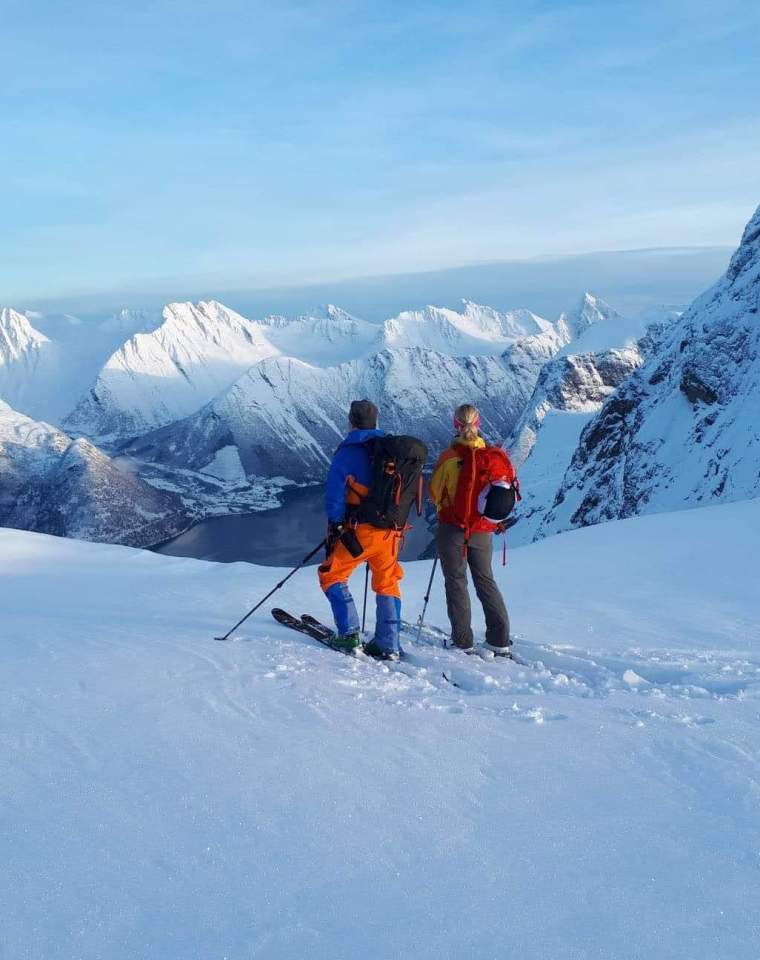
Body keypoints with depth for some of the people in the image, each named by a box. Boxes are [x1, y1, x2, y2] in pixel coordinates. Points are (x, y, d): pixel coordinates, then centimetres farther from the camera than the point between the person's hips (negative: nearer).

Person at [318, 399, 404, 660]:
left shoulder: (348, 452, -6)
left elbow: (334, 494, -10)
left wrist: (334, 525, -4)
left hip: (359, 530, -5)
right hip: (391, 530, 5)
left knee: (331, 576, 9)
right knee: (387, 585, 15)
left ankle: (349, 634, -1)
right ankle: (388, 646, 15)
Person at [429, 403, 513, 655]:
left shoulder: (449, 457, -14)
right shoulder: (494, 456, -5)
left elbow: (435, 492, -3)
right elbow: (508, 491, 5)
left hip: (452, 526, -3)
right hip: (483, 530, 3)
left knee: (456, 581, 8)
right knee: (486, 580, 15)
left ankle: (463, 640, 8)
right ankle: (500, 639, 12)